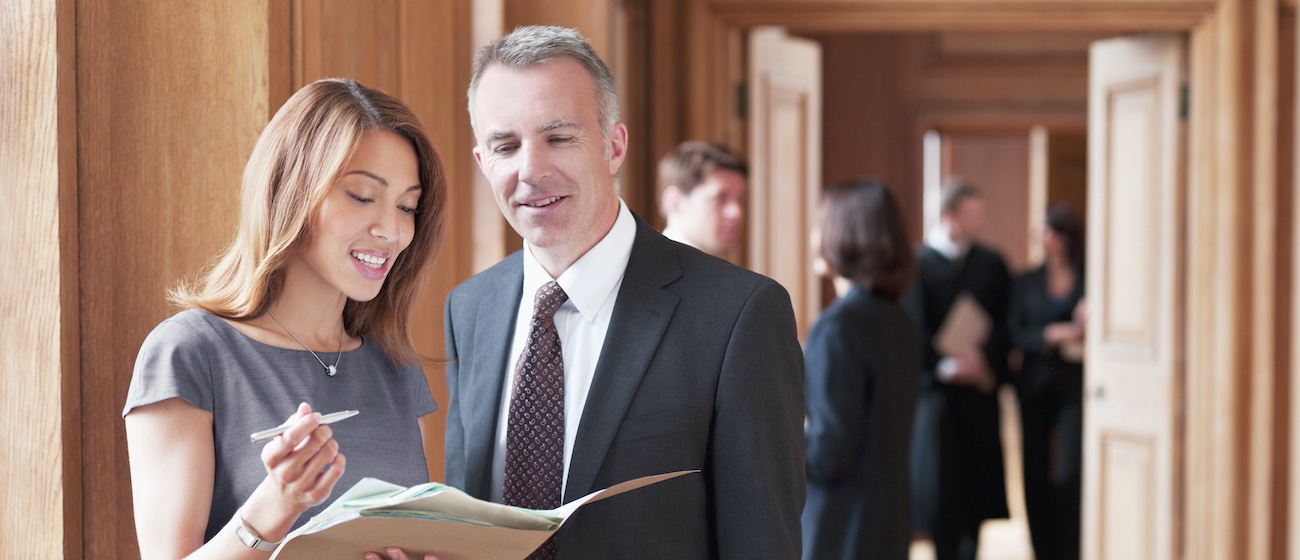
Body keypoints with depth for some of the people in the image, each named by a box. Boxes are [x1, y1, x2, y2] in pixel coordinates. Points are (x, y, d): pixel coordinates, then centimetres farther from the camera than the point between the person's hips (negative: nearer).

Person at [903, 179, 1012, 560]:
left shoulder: (991, 264, 8)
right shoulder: (917, 264, -4)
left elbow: (1006, 325, 3)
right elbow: (913, 330, -9)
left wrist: (984, 357, -14)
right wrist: (946, 364, -21)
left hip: (980, 389, 3)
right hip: (935, 389, -3)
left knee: (976, 484, 4)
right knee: (939, 488, 0)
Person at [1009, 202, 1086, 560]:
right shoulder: (1027, 283, 9)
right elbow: (1016, 335, 2)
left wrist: (1087, 327, -18)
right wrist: (1051, 335, -14)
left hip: (1075, 386, -3)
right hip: (1036, 387, 3)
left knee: (1069, 476, -11)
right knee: (1036, 476, 3)